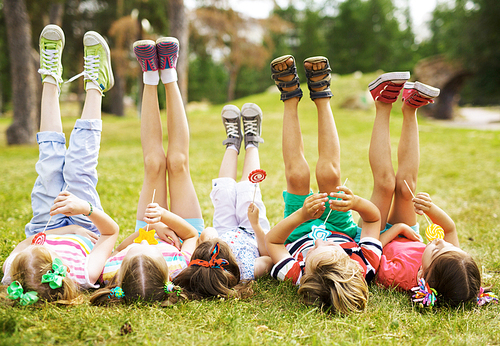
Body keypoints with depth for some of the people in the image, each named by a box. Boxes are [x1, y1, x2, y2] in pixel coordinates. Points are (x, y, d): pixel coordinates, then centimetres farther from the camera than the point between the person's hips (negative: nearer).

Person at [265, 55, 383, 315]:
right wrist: (357, 203, -50)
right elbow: (374, 218, -26)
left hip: (298, 235, -1)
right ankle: (321, 95, 0)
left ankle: (291, 96, -1)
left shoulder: (296, 275, -50)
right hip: (342, 232, 1)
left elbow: (271, 240, -30)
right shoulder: (366, 265, -46)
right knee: (328, 174, -19)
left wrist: (300, 215, -48)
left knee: (296, 175, -19)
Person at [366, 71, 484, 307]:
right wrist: (432, 209, -33)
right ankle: (410, 110, 11)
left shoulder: (399, 276, -48)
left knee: (386, 182, -15)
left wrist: (396, 227, -30)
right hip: (406, 239, 4)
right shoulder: (458, 269, -33)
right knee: (406, 183, -9)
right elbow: (450, 228, -15)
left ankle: (383, 107, -1)